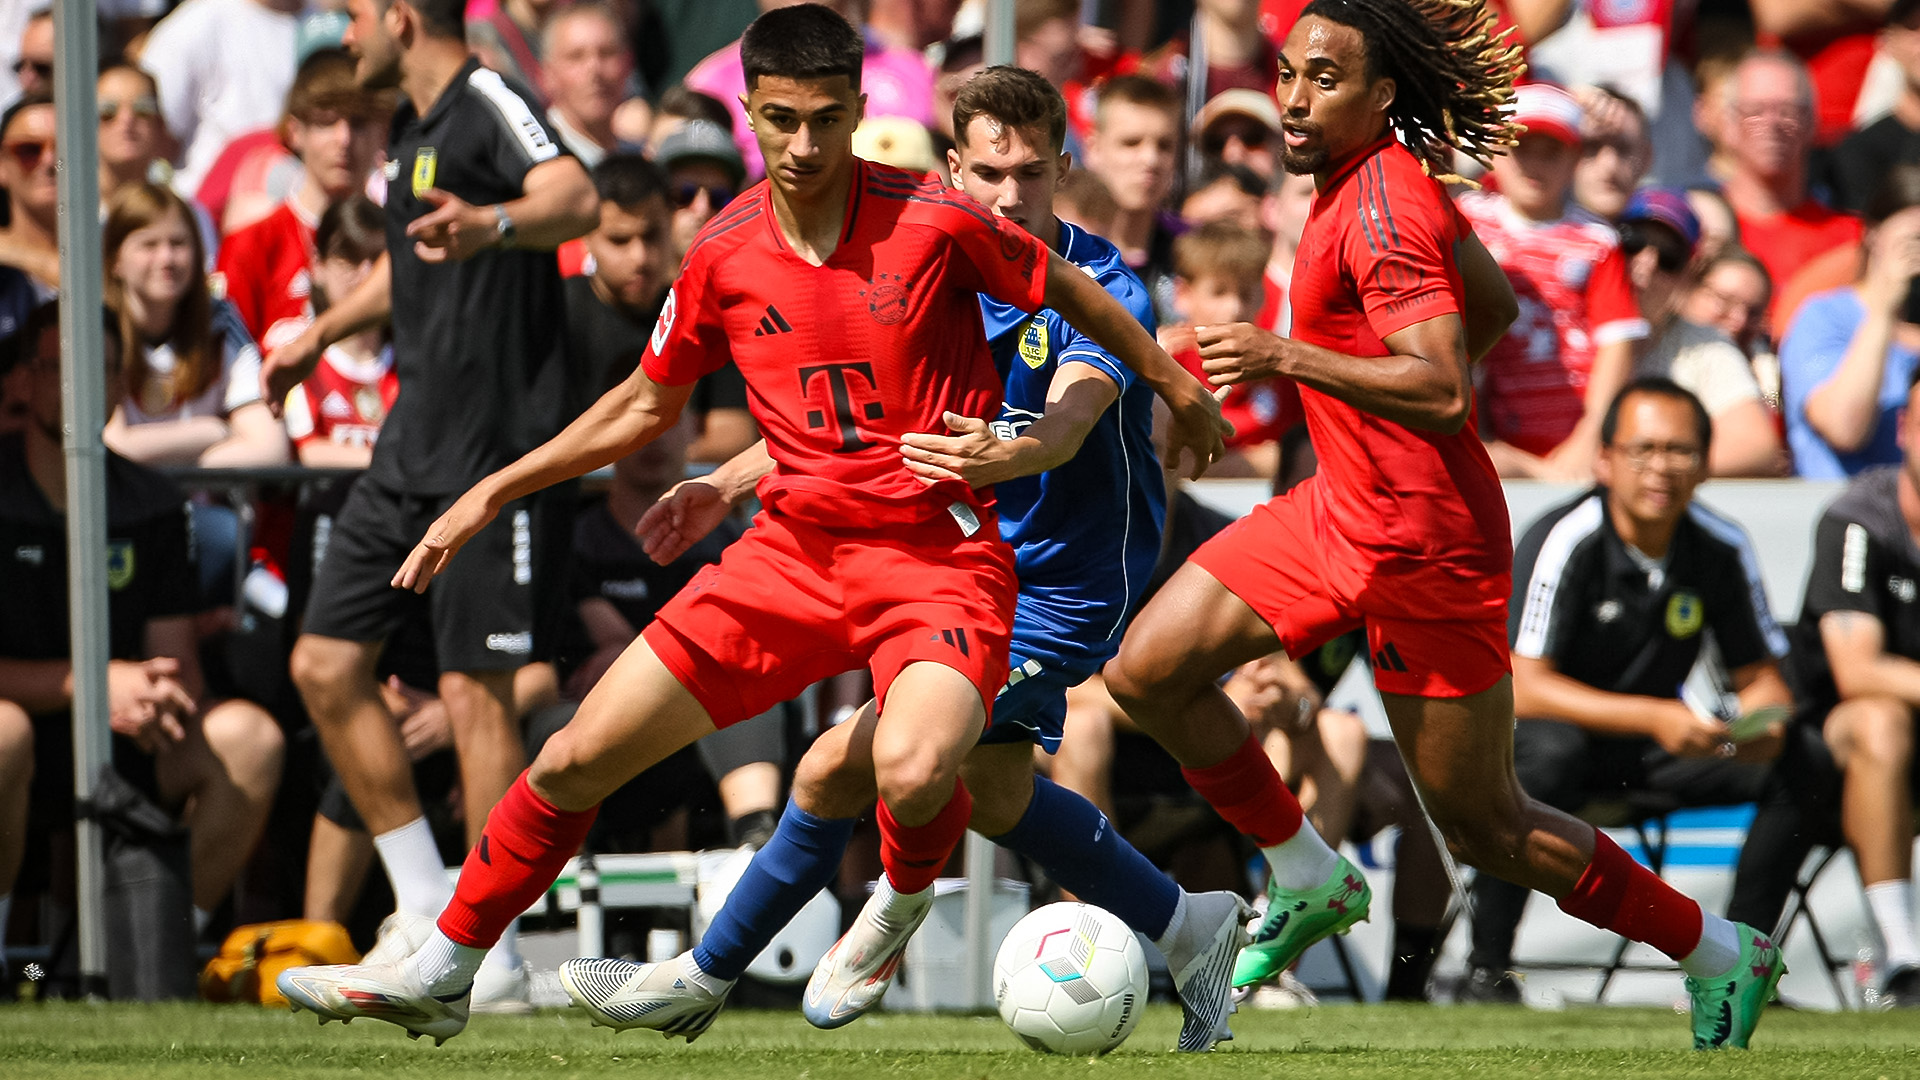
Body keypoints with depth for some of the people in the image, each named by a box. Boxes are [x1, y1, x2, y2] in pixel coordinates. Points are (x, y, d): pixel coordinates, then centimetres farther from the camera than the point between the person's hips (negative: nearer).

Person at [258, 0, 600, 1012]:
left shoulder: (489, 104, -12)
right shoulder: (413, 127, 17)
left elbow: (575, 198, -33)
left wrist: (492, 225, -53)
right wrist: (321, 333, 48)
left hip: (491, 454, -10)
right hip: (409, 452, 10)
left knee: (475, 691, -8)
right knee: (325, 665, 8)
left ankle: (492, 957, -2)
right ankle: (424, 911, 16)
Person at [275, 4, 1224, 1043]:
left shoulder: (934, 223, -12)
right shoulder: (723, 255, 0)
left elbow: (1070, 291, 7)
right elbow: (647, 403, 16)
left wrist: (1176, 386, 16)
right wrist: (493, 492, 13)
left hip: (939, 556, -4)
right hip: (793, 552, 4)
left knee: (912, 773, -34)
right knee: (577, 758, 0)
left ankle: (904, 899, 3)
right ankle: (438, 976, 17)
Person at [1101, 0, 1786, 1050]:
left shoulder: (1383, 208, -22)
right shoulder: (1381, 179, 6)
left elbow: (1444, 390, -31)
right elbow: (1493, 303, 20)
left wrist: (1291, 357, -36)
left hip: (1425, 548, -9)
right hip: (1339, 514, 9)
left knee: (1485, 826, 1)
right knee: (1147, 671, 0)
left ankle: (1721, 956, 17)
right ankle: (1309, 881, 15)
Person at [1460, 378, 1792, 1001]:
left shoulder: (1722, 549, -3)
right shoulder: (1566, 540, -19)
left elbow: (1759, 676, 5)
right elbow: (1520, 688, -25)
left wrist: (1767, 721, -21)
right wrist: (1654, 717, -35)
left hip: (1651, 759, 5)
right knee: (1547, 750, -40)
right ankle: (1487, 968, -30)